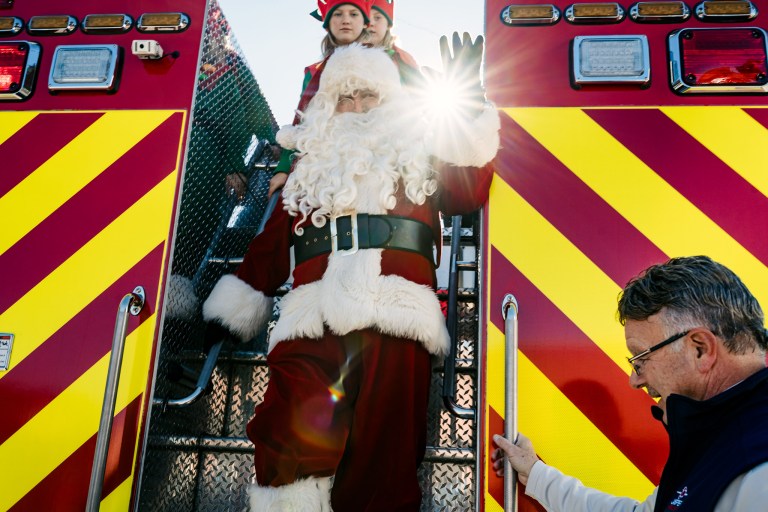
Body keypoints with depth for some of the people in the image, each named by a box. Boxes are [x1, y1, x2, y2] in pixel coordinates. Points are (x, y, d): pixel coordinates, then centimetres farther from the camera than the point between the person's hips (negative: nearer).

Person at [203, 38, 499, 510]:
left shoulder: (418, 149, 25)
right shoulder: (312, 161, 29)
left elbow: (468, 192, 6)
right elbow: (272, 242, 26)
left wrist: (466, 105, 2)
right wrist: (234, 311, 23)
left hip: (393, 318, -1)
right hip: (313, 320, 2)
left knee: (383, 457, -6)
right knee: (291, 446, -17)